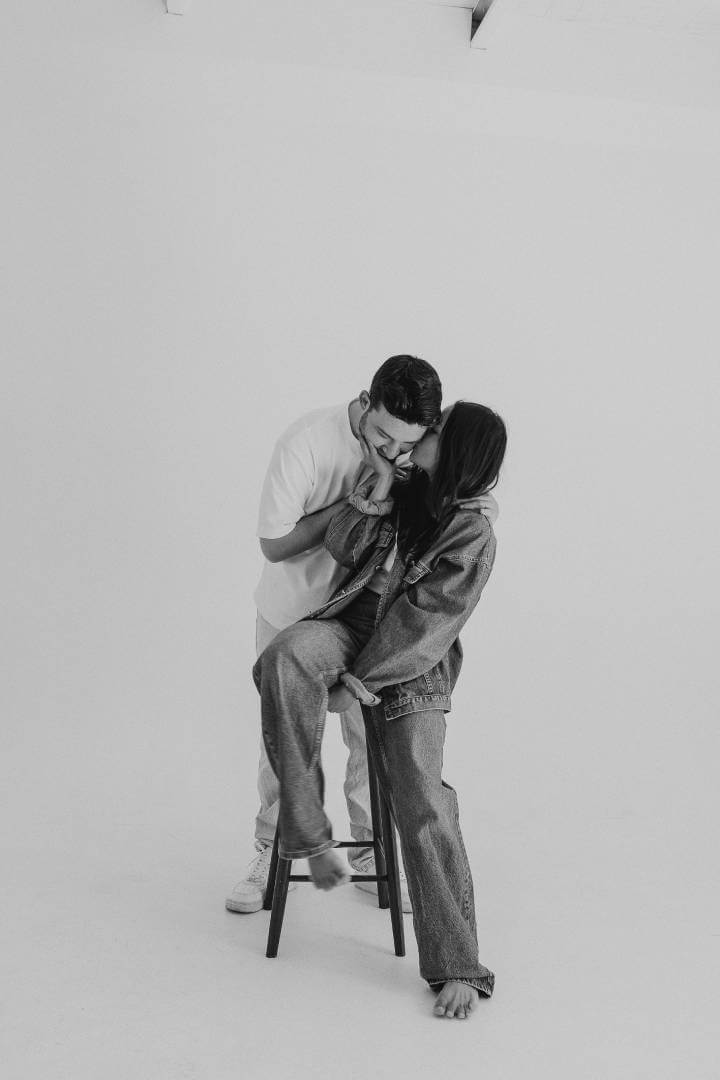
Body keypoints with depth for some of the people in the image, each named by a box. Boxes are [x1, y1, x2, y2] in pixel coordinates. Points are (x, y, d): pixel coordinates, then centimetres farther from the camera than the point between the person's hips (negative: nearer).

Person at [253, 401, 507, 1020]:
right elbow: (342, 546, -1)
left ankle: (457, 967, -3)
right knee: (288, 656, -32)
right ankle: (307, 832, -26)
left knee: (421, 801, -14)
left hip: (411, 668, -4)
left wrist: (360, 683, -16)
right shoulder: (407, 493, 7)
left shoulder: (473, 538, -9)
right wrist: (380, 489, -13)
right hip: (348, 630, 4)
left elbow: (423, 625, -13)